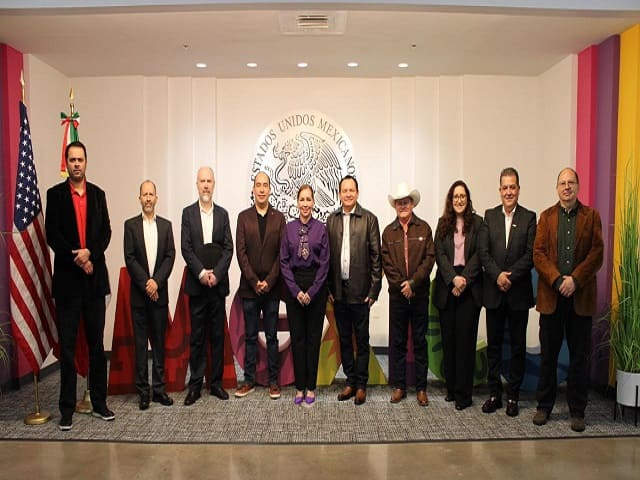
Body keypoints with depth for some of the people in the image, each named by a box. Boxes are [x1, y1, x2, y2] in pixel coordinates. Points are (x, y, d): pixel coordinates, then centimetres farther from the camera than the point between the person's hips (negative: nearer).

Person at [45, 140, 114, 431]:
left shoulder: (98, 194, 11)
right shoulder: (55, 194, 3)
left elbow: (106, 232, 5)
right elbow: (52, 235, -4)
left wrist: (90, 253, -11)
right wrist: (77, 260, -11)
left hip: (95, 277, 2)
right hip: (67, 278, -2)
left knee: (96, 343, 9)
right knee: (67, 346, 3)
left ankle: (99, 403, 18)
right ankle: (67, 409, 13)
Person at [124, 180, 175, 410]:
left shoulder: (166, 225, 8)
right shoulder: (130, 225, 3)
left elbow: (170, 256, 1)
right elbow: (129, 258, -3)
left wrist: (156, 282, -10)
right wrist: (146, 284, -11)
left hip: (160, 291, 2)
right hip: (138, 292, -1)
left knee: (159, 341, 7)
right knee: (140, 342, 4)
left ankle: (159, 389, 15)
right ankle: (143, 391, 11)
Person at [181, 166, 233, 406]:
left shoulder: (222, 214, 8)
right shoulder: (188, 213, 4)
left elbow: (228, 248, 2)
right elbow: (185, 248, -4)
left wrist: (216, 274, -10)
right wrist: (201, 273, -14)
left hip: (218, 284, 2)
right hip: (196, 284, -1)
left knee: (218, 336, 7)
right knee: (197, 337, 4)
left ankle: (216, 382, 18)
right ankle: (195, 385, 13)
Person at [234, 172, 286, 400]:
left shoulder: (279, 218, 4)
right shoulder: (243, 217, 4)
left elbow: (282, 253, -1)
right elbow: (240, 251, -1)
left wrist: (269, 281, -9)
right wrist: (254, 281, -8)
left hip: (272, 286, 0)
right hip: (249, 286, 0)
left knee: (272, 336, 8)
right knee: (250, 336, 9)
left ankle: (273, 381, 17)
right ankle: (249, 380, 18)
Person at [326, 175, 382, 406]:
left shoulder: (369, 219, -2)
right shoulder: (332, 219, 8)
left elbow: (376, 255, -4)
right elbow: (327, 254, 7)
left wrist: (374, 289, -8)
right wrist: (329, 287, 2)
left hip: (360, 290, -3)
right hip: (338, 290, 4)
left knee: (362, 339, 7)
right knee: (344, 338, 13)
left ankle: (361, 385, 19)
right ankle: (350, 381, 26)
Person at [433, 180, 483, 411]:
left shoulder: (477, 222, 4)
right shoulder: (443, 223, 10)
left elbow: (479, 254, -2)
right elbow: (440, 254, 1)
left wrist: (464, 279, -12)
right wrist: (453, 278, -11)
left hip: (469, 288, -2)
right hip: (447, 287, 2)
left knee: (465, 339, -1)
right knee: (448, 338, 6)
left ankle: (463, 393, 6)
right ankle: (451, 387, 17)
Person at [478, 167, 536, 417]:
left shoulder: (529, 218, 0)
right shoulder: (489, 216, 6)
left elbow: (530, 255, -8)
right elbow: (483, 252, -2)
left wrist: (510, 276, -16)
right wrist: (498, 275, -15)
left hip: (519, 292, -2)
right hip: (494, 291, 2)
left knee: (518, 346, 8)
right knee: (494, 344, 9)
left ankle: (513, 396, 19)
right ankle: (494, 393, 21)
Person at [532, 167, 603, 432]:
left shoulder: (591, 216, 6)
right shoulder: (546, 216, 8)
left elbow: (597, 253, -2)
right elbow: (538, 253, 0)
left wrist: (575, 279, -14)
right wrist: (557, 280, -13)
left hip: (580, 296, 0)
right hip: (551, 294, 1)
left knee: (579, 356, 6)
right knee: (548, 354, 8)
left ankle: (577, 411, 18)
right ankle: (544, 406, 19)